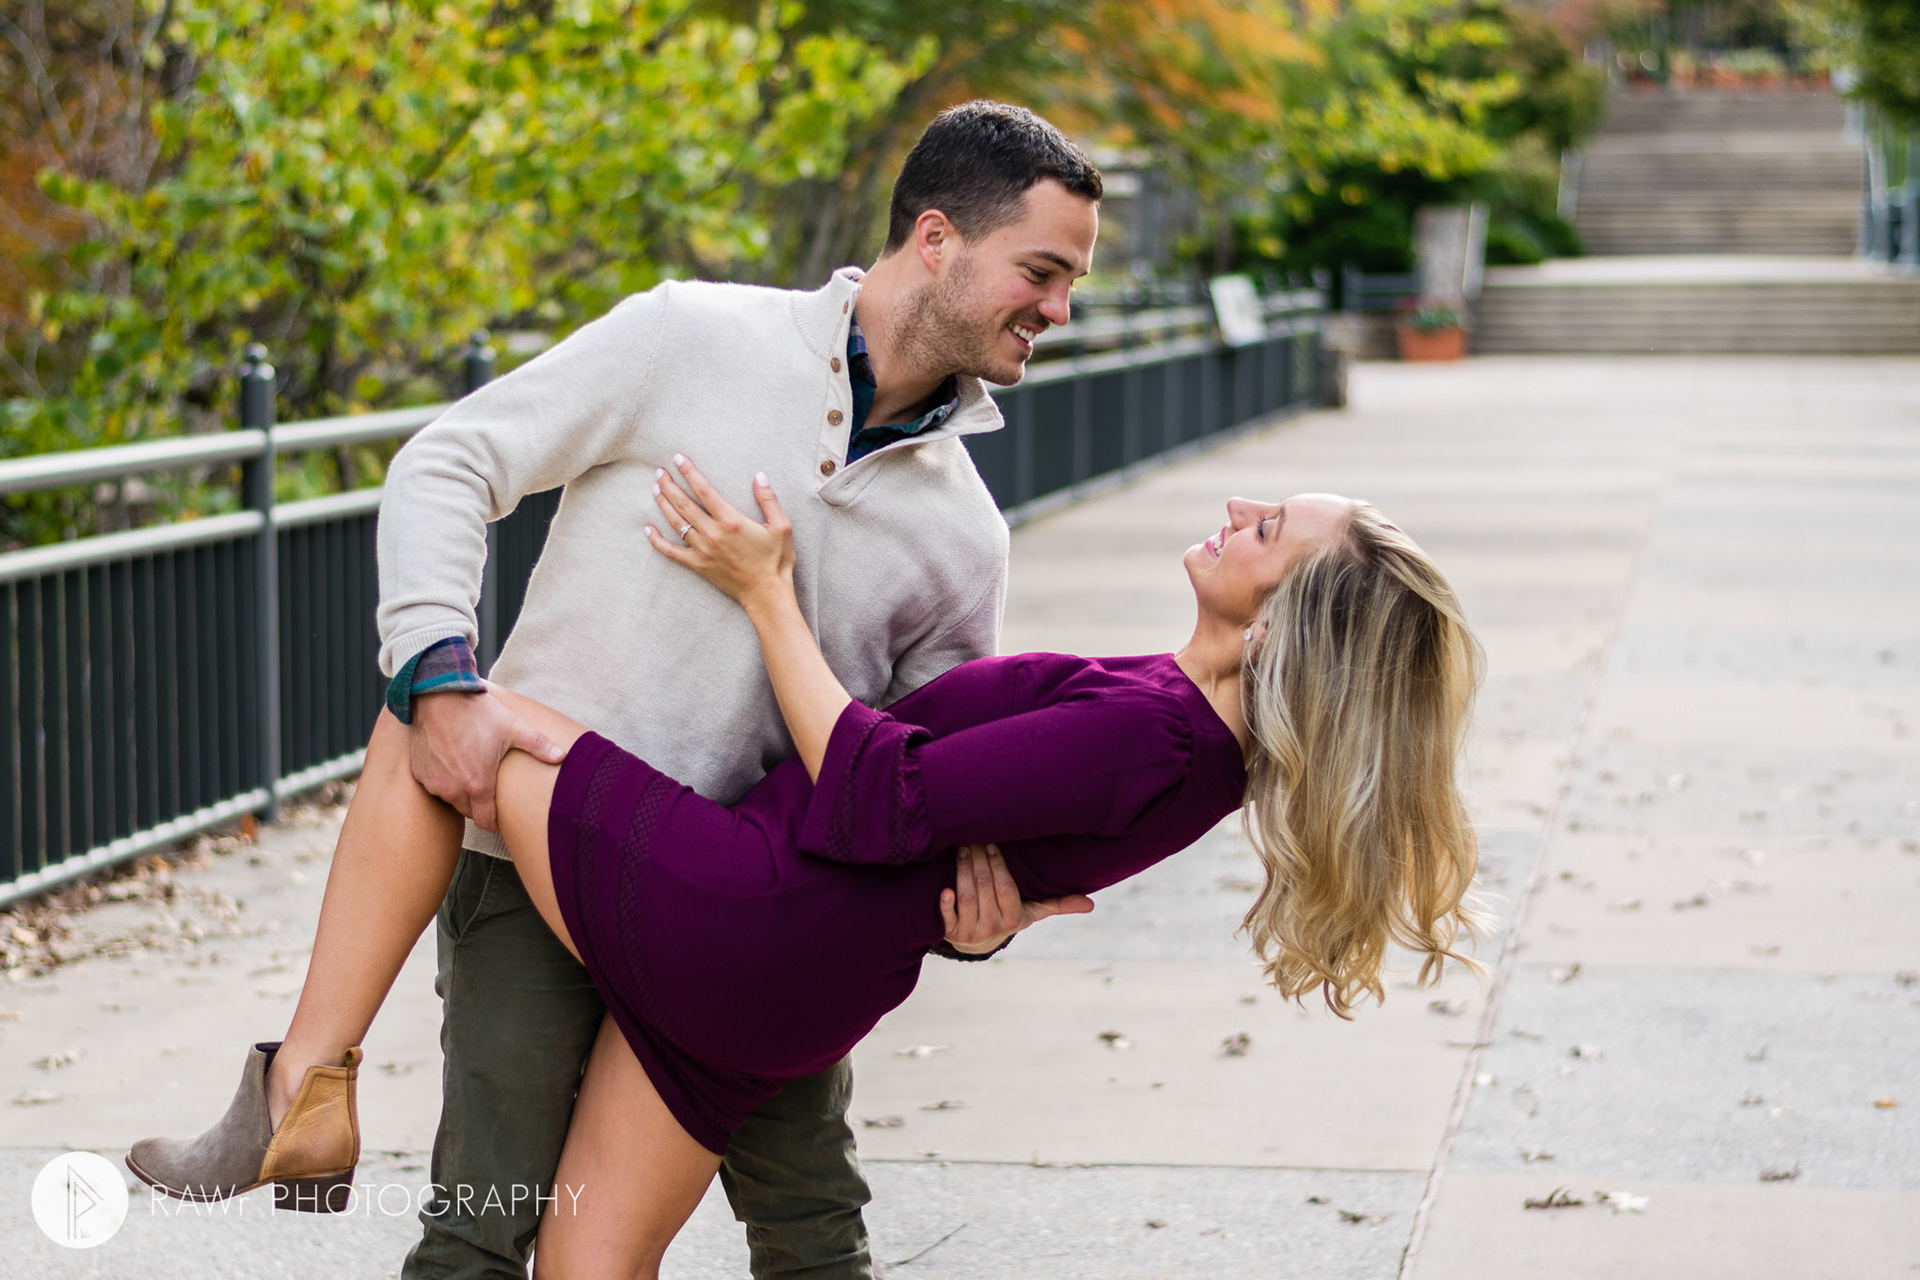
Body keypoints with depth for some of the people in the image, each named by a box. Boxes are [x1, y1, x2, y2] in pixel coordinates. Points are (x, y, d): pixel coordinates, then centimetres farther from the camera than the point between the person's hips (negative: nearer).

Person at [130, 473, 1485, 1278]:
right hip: (785, 998, 9)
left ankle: (305, 1097, -1)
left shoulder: (1139, 735, -24)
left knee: (420, 726, 0)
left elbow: (877, 801, -19)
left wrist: (767, 590, -11)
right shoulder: (1204, 729, 5)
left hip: (735, 916, -9)